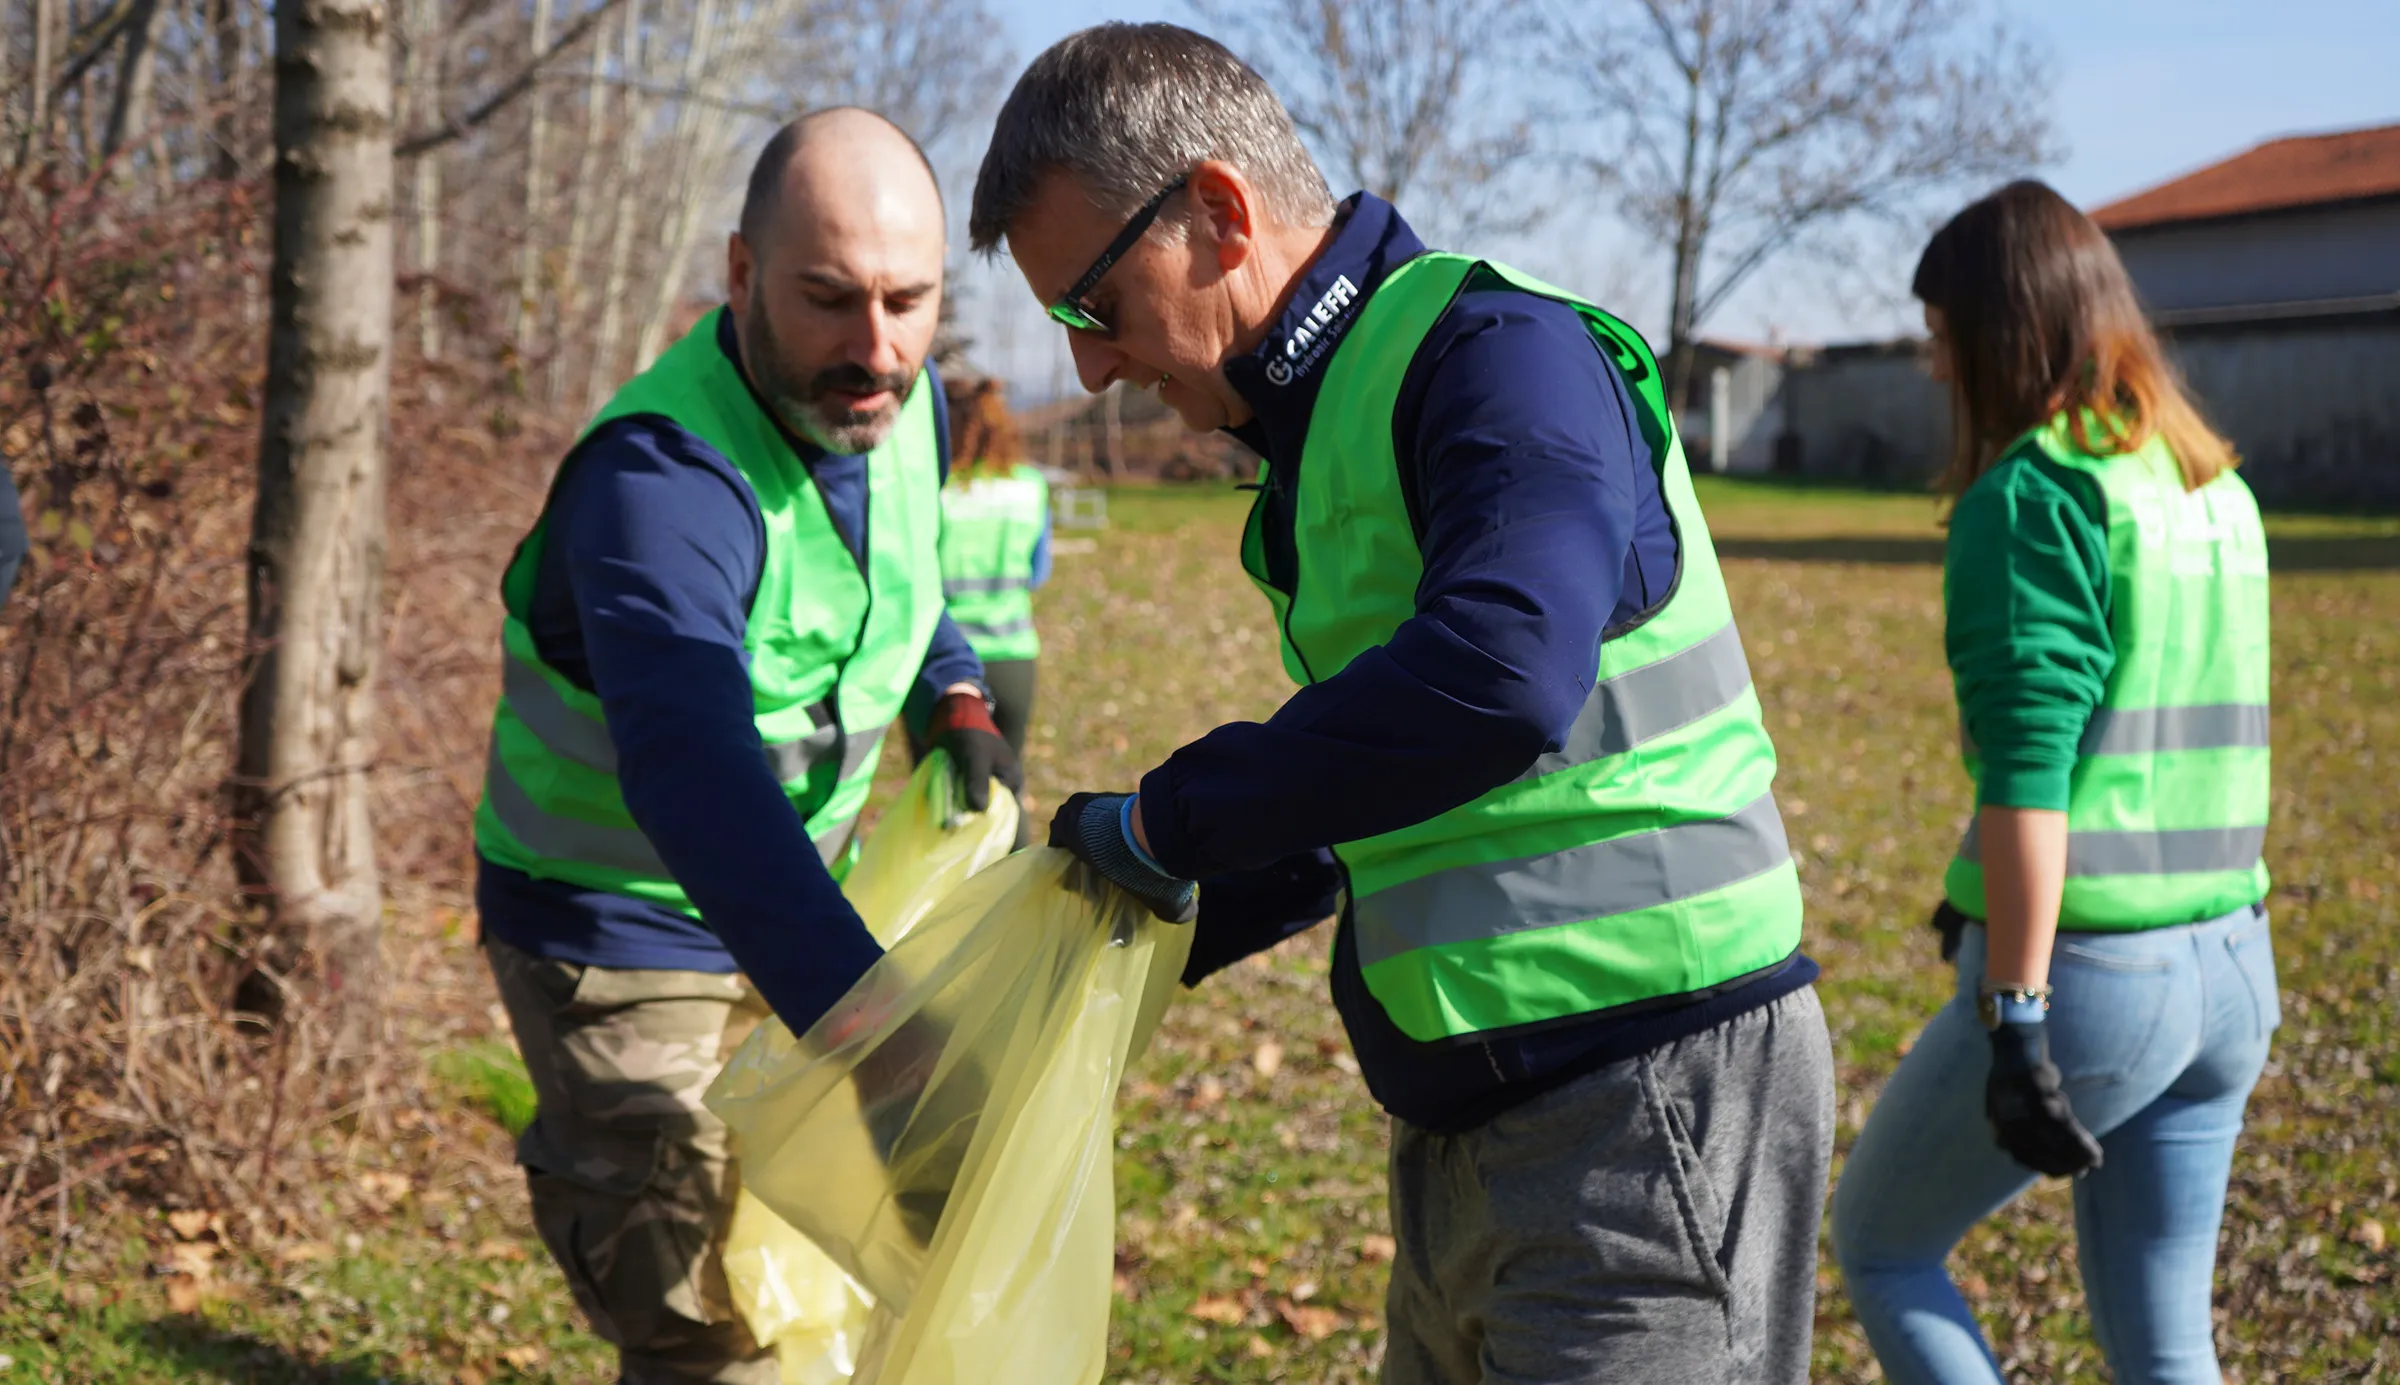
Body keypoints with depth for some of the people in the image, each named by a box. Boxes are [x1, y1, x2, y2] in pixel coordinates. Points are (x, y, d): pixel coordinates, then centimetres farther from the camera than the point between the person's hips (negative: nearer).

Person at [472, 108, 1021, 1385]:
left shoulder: (899, 398, -7)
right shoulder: (659, 477, -33)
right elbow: (692, 773, -48)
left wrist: (952, 695, -7)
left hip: (794, 905, 7)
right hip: (622, 934, -7)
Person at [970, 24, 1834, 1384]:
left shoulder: (1502, 352, -15)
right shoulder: (1323, 419, 14)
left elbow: (1499, 676, -34)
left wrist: (1165, 826, -22)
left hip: (1650, 1103, -9)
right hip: (1477, 1118, 10)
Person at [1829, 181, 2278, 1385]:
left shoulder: (2031, 498, -13)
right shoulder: (2218, 492, 11)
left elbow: (2027, 774, -20)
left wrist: (2015, 1020, -20)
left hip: (2085, 972, -7)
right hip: (2230, 967, 8)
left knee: (1875, 1241, 15)